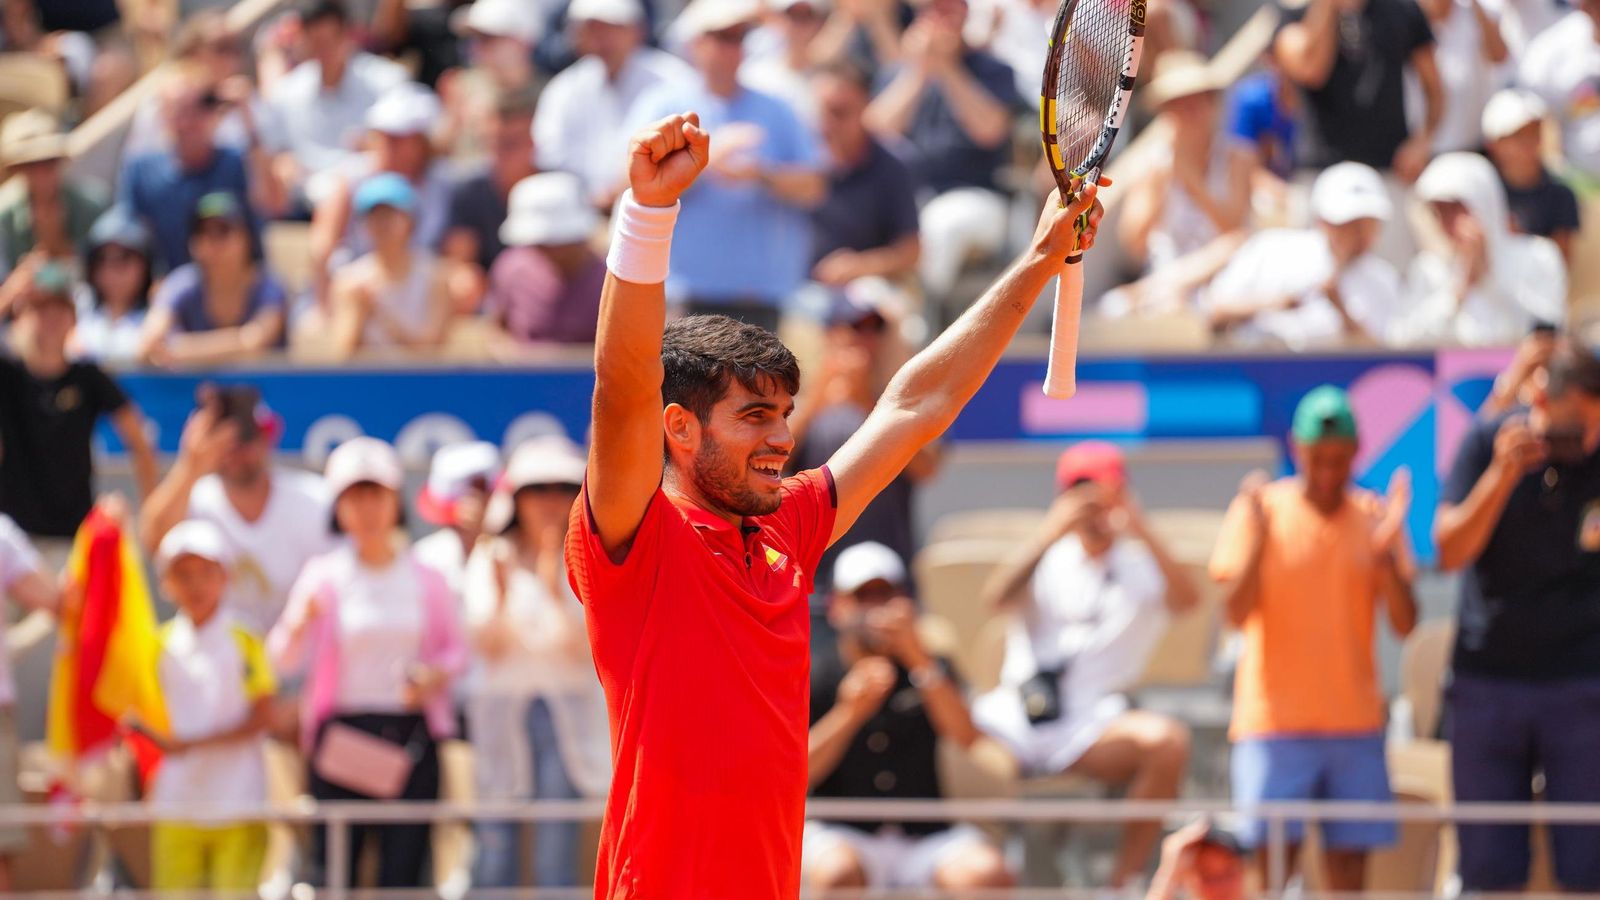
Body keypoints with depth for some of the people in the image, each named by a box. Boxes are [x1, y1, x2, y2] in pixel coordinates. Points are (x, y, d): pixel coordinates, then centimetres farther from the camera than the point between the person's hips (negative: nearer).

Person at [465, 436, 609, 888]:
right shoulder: (490, 559, 6)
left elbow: (580, 649, -6)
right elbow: (489, 648, -1)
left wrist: (555, 588, -17)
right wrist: (502, 593, -17)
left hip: (564, 711, -1)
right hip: (501, 710, 1)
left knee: (557, 844, -8)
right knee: (495, 840, -4)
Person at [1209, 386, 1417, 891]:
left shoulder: (1373, 517, 5)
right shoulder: (1259, 510, -1)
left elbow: (1404, 624, 0)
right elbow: (1237, 613, -10)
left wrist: (1386, 551, -15)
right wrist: (1258, 540, -24)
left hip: (1356, 722, 3)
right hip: (1275, 721, -2)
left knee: (1349, 866, 0)